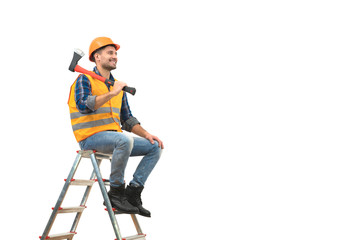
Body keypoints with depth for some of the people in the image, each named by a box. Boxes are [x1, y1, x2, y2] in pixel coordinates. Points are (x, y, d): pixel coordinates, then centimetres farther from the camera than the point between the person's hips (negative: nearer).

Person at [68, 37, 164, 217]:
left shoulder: (118, 86, 19)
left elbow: (127, 119, 20)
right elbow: (83, 105, -22)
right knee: (125, 140, -36)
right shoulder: (85, 80, -2)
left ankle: (133, 191, -5)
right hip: (91, 137, -7)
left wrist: (146, 134, 5)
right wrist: (111, 93, -25)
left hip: (114, 136, 8)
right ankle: (116, 192, -20)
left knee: (155, 147, -4)